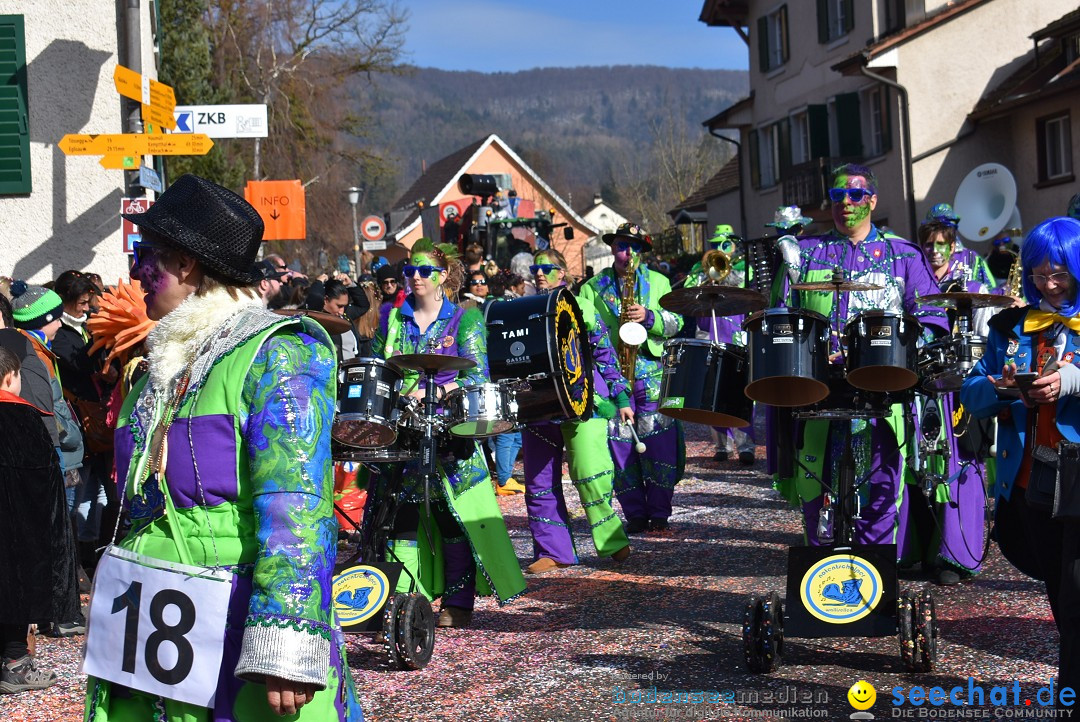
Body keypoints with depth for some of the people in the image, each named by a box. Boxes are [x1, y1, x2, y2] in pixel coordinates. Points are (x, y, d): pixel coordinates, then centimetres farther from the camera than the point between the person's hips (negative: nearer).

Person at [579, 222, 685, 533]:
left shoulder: (658, 283, 15)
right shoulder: (593, 287, 13)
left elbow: (676, 323, 6)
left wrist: (649, 317, -12)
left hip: (651, 370, 0)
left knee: (659, 440, -6)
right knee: (618, 440, -2)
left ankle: (659, 513, 3)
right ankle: (635, 514, 7)